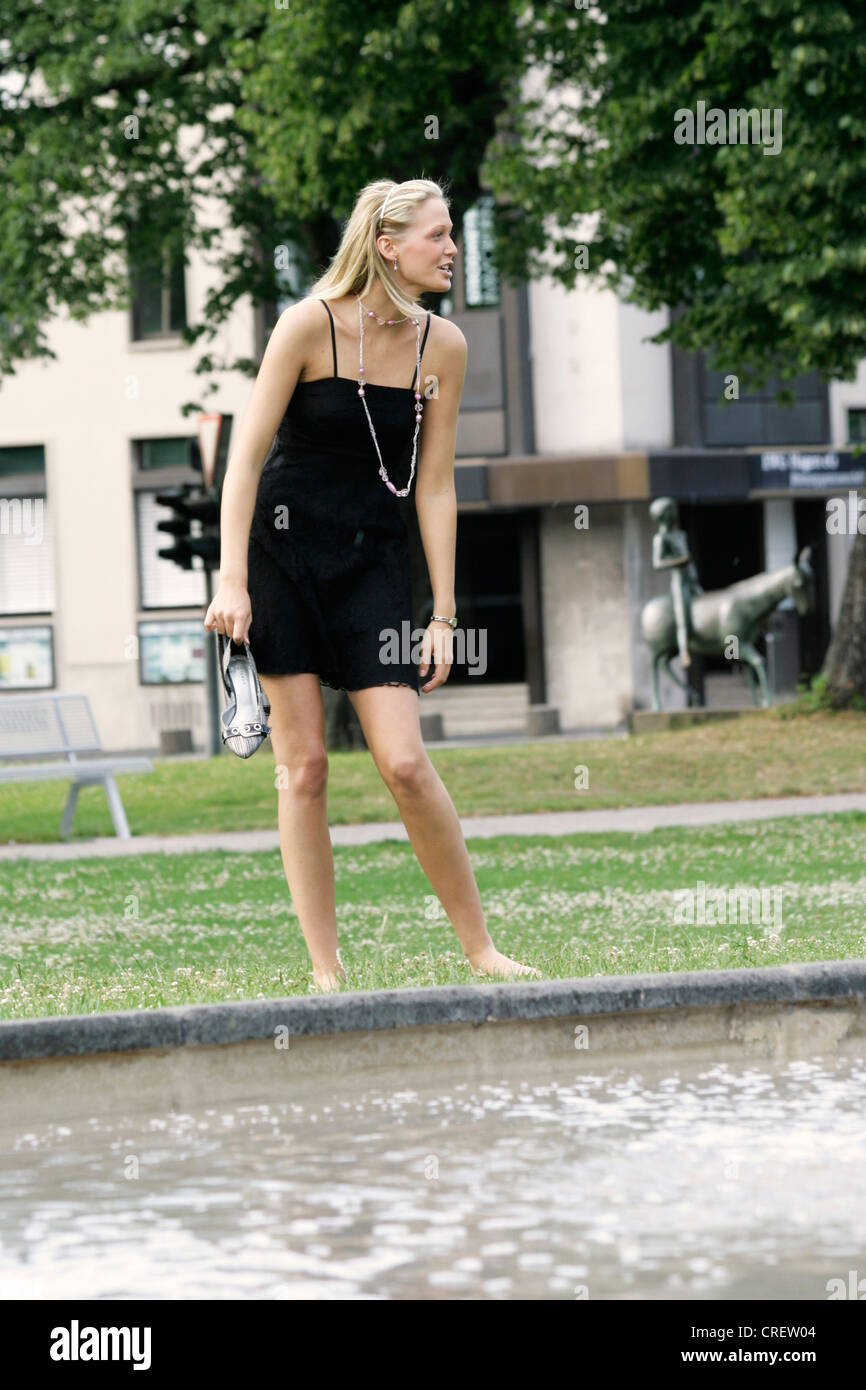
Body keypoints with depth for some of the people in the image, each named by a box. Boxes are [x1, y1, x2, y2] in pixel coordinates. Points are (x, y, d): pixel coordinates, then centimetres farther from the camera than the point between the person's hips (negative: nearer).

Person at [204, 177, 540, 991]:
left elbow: (434, 487, 3)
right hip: (283, 547, -2)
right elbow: (246, 454, -10)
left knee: (405, 764, -8)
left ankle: (480, 950, 5)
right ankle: (325, 971, 3)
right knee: (303, 764, -3)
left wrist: (443, 615, 1)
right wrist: (231, 580, -17)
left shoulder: (442, 345, -1)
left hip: (374, 558, 2)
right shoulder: (311, 324, -11)